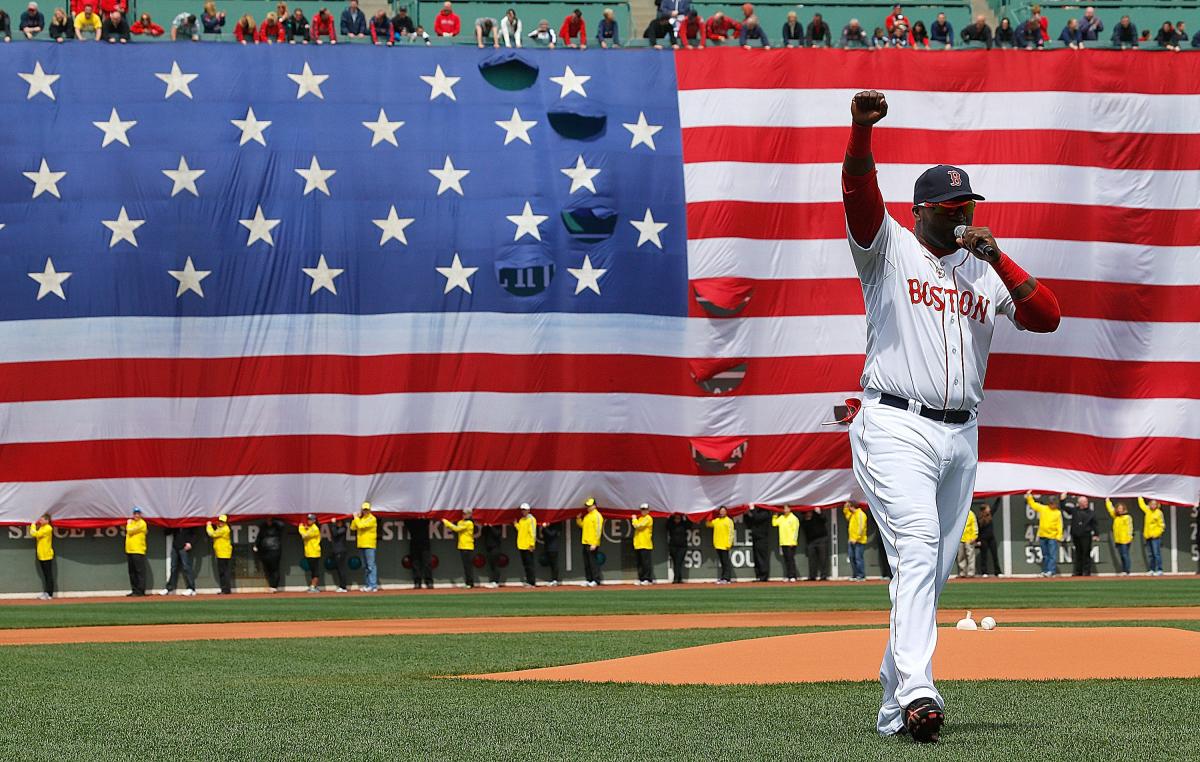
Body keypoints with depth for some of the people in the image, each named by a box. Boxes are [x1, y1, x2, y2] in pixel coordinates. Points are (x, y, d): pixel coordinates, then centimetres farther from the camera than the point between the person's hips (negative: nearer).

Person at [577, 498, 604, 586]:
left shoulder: (597, 516, -11)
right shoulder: (587, 516, 17)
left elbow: (598, 530, -17)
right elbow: (582, 525, 26)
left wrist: (594, 544, -22)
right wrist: (578, 519, 7)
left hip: (592, 544, -9)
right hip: (585, 543, 9)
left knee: (593, 562, -9)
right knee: (586, 563, 11)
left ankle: (596, 580, -6)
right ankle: (588, 580, 17)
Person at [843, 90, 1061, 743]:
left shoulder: (986, 271, 16)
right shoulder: (888, 249, 3)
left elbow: (1047, 317, 4)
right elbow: (859, 191, -15)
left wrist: (998, 258, -6)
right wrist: (861, 129, -33)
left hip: (961, 437, 6)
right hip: (895, 427, -6)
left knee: (932, 570, 7)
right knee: (917, 550, -22)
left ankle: (895, 707, 14)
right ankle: (916, 692, -34)